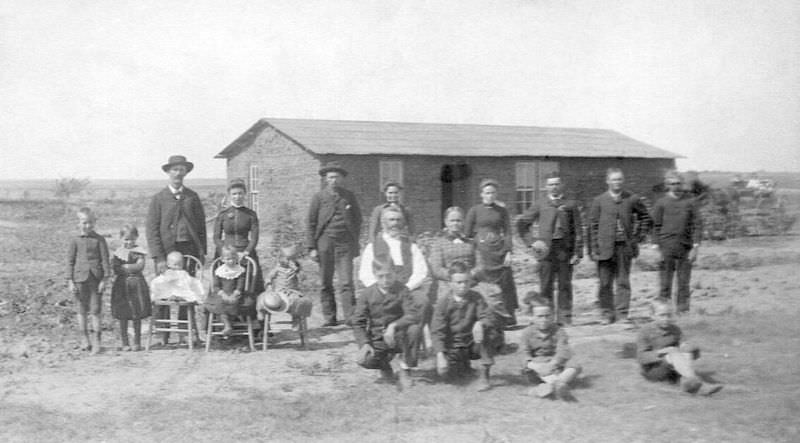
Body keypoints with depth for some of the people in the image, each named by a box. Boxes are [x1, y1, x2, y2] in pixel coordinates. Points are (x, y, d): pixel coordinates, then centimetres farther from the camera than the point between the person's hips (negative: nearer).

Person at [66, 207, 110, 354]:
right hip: (80, 277, 1)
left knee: (95, 310, 0)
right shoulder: (75, 240, 4)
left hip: (96, 278, -1)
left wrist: (104, 279, -4)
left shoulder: (99, 239, 2)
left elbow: (105, 259, 2)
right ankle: (85, 339, 21)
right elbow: (70, 261, 5)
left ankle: (96, 341, 5)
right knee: (82, 310, 9)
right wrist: (70, 281, 0)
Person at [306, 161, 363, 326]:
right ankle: (329, 318, 11)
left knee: (346, 283, -8)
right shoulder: (319, 197, 6)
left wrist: (355, 242, 8)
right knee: (326, 283, 4)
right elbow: (311, 224, 5)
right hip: (324, 243, 0)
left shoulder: (349, 197, 10)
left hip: (345, 244, 0)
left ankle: (350, 317, -9)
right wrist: (311, 247, -1)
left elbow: (357, 220, 16)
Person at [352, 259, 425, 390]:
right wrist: (364, 343, -18)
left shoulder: (401, 291, -9)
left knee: (414, 329, -33)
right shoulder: (368, 294, -4)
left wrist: (393, 325, -35)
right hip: (377, 340, 1)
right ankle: (385, 368, 11)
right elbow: (358, 323, -3)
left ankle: (405, 370, -8)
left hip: (398, 338, -1)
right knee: (364, 360, -29)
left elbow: (415, 314, -22)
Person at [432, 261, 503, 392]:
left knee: (490, 330, -29)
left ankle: (484, 374, -16)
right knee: (445, 371, -25)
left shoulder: (476, 298, -3)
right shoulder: (443, 302, -9)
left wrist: (480, 323, -39)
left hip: (474, 345, 0)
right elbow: (437, 331, -13)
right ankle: (463, 365, 14)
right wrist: (440, 355, -27)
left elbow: (490, 317, -15)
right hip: (453, 347, 0)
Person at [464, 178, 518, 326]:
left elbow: (507, 232, 6)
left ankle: (508, 318, 6)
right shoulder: (474, 211, 3)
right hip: (482, 251, -2)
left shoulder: (502, 211, 9)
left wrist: (508, 252, -4)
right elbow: (467, 234, 5)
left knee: (505, 284, 0)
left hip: (499, 251, 2)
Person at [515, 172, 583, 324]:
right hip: (545, 249, 0)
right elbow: (521, 223, 17)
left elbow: (578, 230, 4)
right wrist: (529, 241, 7)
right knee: (545, 285, 0)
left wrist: (578, 252, -3)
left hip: (565, 249, 0)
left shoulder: (571, 205, 7)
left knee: (565, 285, 2)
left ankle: (565, 317, 10)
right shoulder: (540, 206, 9)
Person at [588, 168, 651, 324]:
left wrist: (637, 235, 7)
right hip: (605, 247, -1)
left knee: (623, 282, 3)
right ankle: (607, 314, 13)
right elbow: (593, 225, 1)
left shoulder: (632, 199, 3)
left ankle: (622, 313, 11)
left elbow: (645, 218, 16)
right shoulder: (599, 201, 1)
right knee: (605, 283, 2)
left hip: (625, 247, 1)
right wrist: (593, 249, -4)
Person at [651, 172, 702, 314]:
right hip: (667, 247, -1)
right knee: (665, 281, -1)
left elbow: (696, 225, 5)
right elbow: (656, 227, 4)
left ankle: (683, 309, 9)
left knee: (684, 282, 2)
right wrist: (658, 248, -2)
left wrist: (695, 247, -4)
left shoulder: (690, 202, 6)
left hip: (685, 247, 1)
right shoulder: (661, 203, 4)